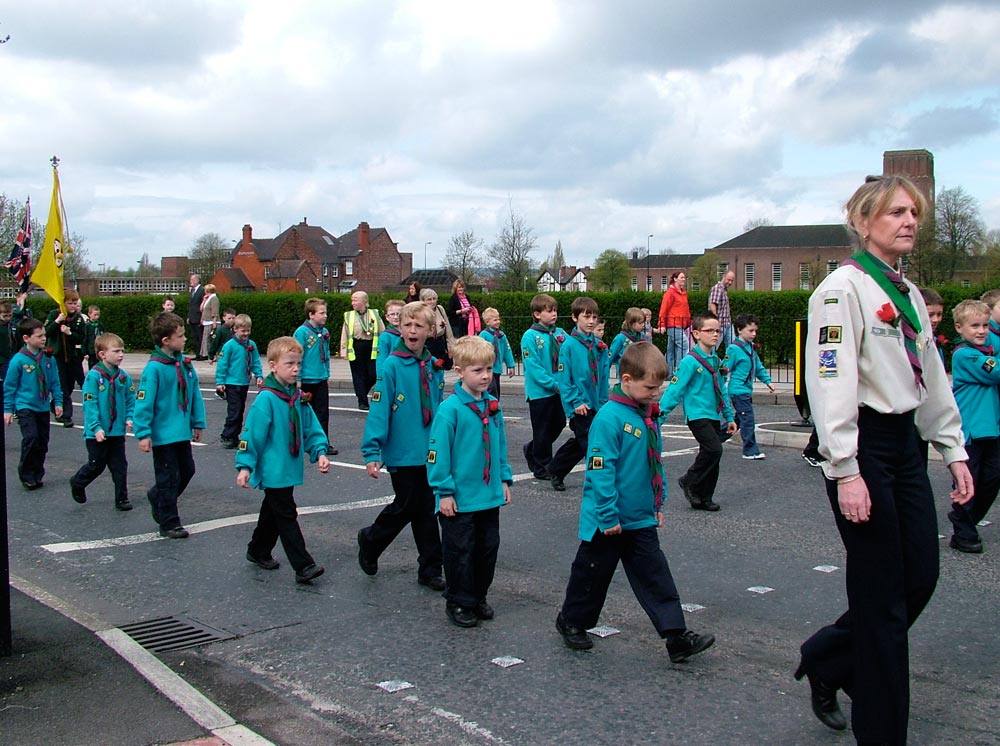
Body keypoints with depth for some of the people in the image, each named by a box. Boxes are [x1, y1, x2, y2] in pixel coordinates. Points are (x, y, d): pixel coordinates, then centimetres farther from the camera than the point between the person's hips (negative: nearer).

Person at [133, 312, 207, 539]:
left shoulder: (184, 362, 2)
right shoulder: (154, 367, -19)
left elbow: (194, 394, 10)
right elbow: (144, 402, -19)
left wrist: (198, 423, 12)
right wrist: (143, 434, -21)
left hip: (182, 432, 7)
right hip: (163, 433, -7)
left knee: (187, 470, 19)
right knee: (168, 477, 4)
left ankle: (157, 499, 42)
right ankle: (169, 524, 17)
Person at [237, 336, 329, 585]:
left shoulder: (298, 397, 4)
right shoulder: (266, 399, -18)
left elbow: (311, 429, 9)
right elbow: (252, 434, -17)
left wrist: (320, 452, -4)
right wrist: (245, 465, -17)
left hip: (290, 470, 8)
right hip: (273, 470, -8)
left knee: (273, 512, 22)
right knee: (286, 516, -4)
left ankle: (258, 552, 39)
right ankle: (303, 566, -3)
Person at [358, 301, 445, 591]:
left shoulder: (434, 366, 4)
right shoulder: (392, 365, -11)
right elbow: (379, 410, -14)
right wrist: (371, 451, -18)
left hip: (430, 452, 5)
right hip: (402, 453, -5)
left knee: (427, 510, 11)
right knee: (406, 506, 5)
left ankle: (430, 570, 21)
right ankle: (370, 540, 31)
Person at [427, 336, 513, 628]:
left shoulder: (493, 406, 3)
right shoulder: (450, 409, -17)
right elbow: (439, 452, -15)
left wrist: (504, 479, 12)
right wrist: (444, 491, -15)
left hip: (490, 495, 6)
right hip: (460, 499, -6)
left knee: (488, 547, 16)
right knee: (460, 551, 6)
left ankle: (479, 596, 33)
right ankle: (459, 603, 21)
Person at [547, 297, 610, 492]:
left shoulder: (599, 346, 5)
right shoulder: (569, 345, -11)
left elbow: (603, 376, 10)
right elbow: (563, 378, -12)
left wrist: (604, 401, 7)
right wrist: (576, 402, -16)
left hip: (595, 404, 6)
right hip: (580, 406, -6)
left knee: (579, 443, 17)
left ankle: (555, 469, 35)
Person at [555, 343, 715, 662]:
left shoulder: (649, 414, 5)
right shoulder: (610, 417, -21)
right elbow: (600, 471, -22)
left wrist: (658, 504, 17)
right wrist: (609, 517, -20)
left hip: (641, 519, 7)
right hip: (608, 523, -7)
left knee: (656, 578, 7)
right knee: (592, 574, 11)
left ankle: (677, 636, 9)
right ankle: (571, 622, 31)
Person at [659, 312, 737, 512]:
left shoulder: (715, 361, 12)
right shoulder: (690, 361, -12)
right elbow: (675, 389, -15)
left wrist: (729, 416, 22)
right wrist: (660, 414, -19)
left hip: (713, 416, 8)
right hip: (697, 415, -8)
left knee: (711, 456, 9)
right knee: (713, 449, -20)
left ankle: (704, 498, 20)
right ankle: (689, 482, 0)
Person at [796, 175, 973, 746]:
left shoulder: (909, 294, 15)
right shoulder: (844, 288, -11)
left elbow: (933, 379, 21)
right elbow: (831, 382, -18)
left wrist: (955, 451, 17)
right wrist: (845, 471, -22)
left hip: (906, 443, 9)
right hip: (863, 447, -8)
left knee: (921, 577, 9)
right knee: (882, 594, -2)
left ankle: (826, 660, 30)